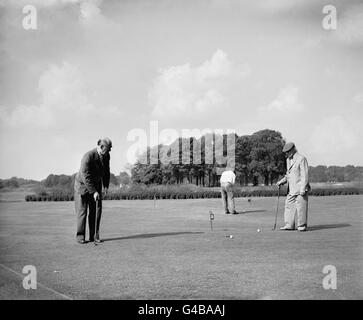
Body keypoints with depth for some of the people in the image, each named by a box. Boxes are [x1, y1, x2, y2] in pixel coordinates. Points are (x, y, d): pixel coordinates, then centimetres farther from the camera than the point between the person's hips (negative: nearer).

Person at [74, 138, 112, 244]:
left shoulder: (106, 155, -7)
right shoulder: (88, 157, -28)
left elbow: (106, 171, 9)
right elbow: (86, 177, -28)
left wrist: (106, 185, 0)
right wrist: (94, 192, -28)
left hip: (96, 184, 6)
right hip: (82, 184, -6)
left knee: (96, 210, -1)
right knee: (82, 210, -3)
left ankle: (94, 236, 5)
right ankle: (80, 236, 5)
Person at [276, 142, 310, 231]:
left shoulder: (301, 159, -9)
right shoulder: (288, 160, 17)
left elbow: (304, 175, -13)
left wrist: (303, 188, -18)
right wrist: (282, 181, 11)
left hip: (300, 188, -8)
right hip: (291, 189, 8)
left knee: (301, 207, -4)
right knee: (289, 206, 6)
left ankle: (302, 226, 5)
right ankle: (289, 225, 11)